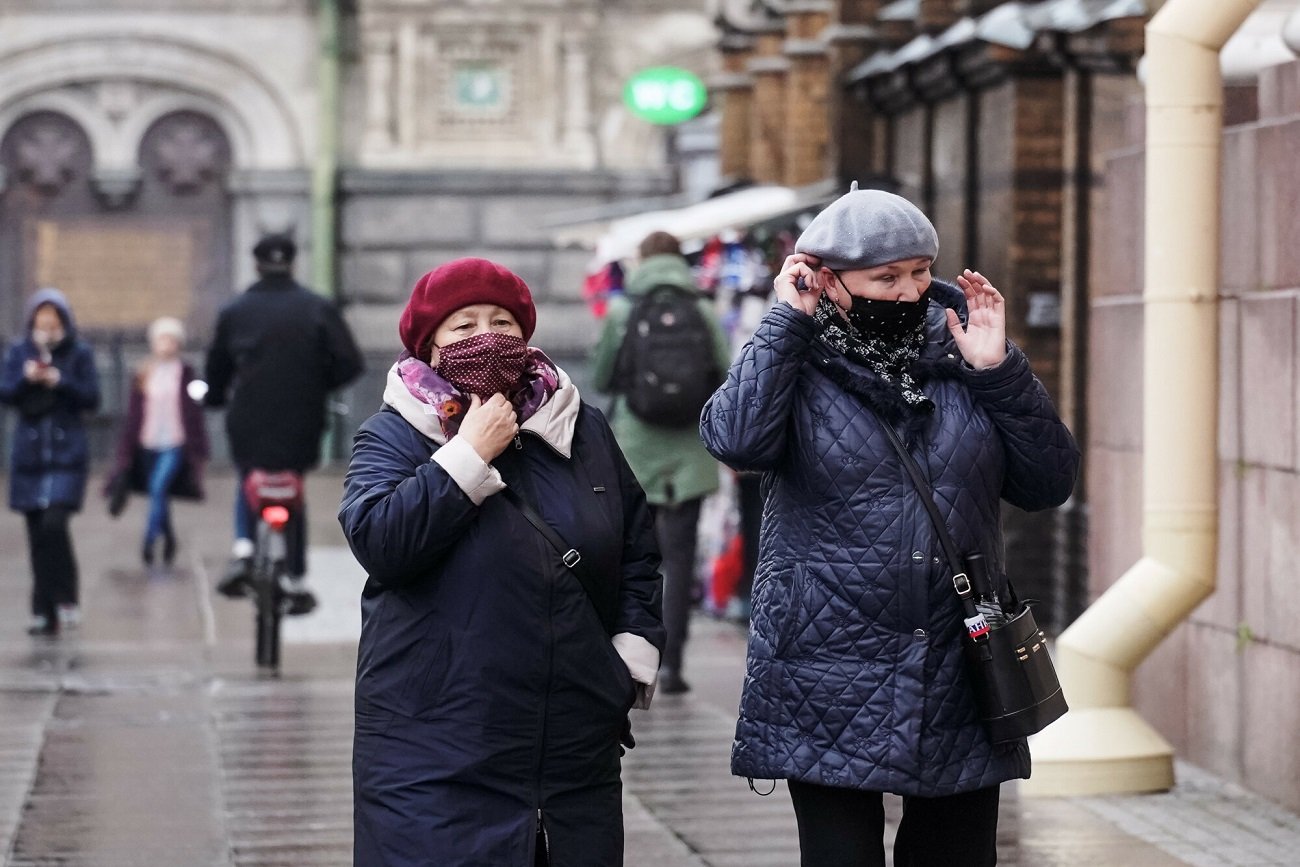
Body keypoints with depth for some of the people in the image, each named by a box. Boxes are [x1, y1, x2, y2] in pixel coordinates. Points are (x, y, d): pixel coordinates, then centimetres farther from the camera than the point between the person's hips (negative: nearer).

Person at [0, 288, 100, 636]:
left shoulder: (79, 352, 2)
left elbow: (91, 398, -3)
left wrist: (60, 382, -17)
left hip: (66, 453, -3)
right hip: (29, 451, 3)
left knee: (54, 523, -19)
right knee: (37, 533, 4)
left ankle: (66, 598, -5)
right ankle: (45, 612, 10)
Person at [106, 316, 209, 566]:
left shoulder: (185, 374, 0)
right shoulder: (142, 376, 7)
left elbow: (194, 412, 2)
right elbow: (133, 414, 10)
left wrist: (197, 450, 1)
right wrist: (126, 449, 8)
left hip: (175, 445, -4)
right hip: (149, 445, 4)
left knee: (158, 488, -21)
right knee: (159, 495, 10)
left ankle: (149, 541, -23)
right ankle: (168, 539, 28)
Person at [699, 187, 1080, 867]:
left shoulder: (958, 358, 7)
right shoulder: (798, 365, -1)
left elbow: (1048, 484, 4)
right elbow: (736, 440, -23)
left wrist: (998, 372, -6)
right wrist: (788, 319, -13)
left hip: (960, 677, 3)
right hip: (831, 685, -3)